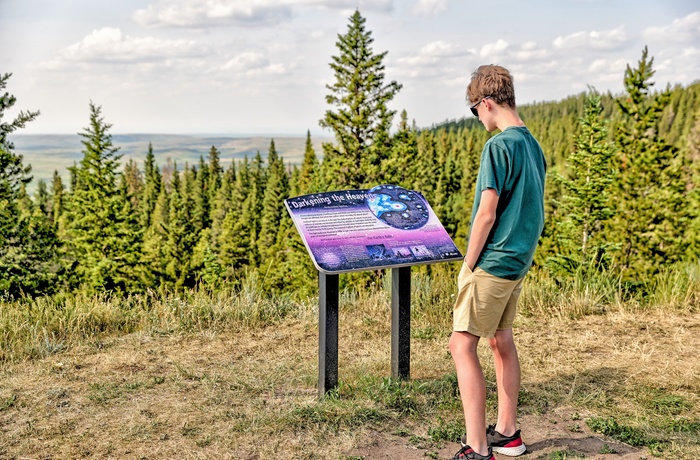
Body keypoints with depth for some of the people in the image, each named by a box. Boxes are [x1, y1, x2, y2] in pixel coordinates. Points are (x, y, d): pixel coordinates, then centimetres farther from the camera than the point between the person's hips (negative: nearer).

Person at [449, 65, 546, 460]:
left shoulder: (499, 146, -16)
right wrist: (522, 251, 19)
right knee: (502, 341, 18)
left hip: (492, 263, -9)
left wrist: (468, 266, -10)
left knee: (463, 345, -6)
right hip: (519, 261, 9)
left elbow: (487, 213, -18)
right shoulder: (534, 145, 11)